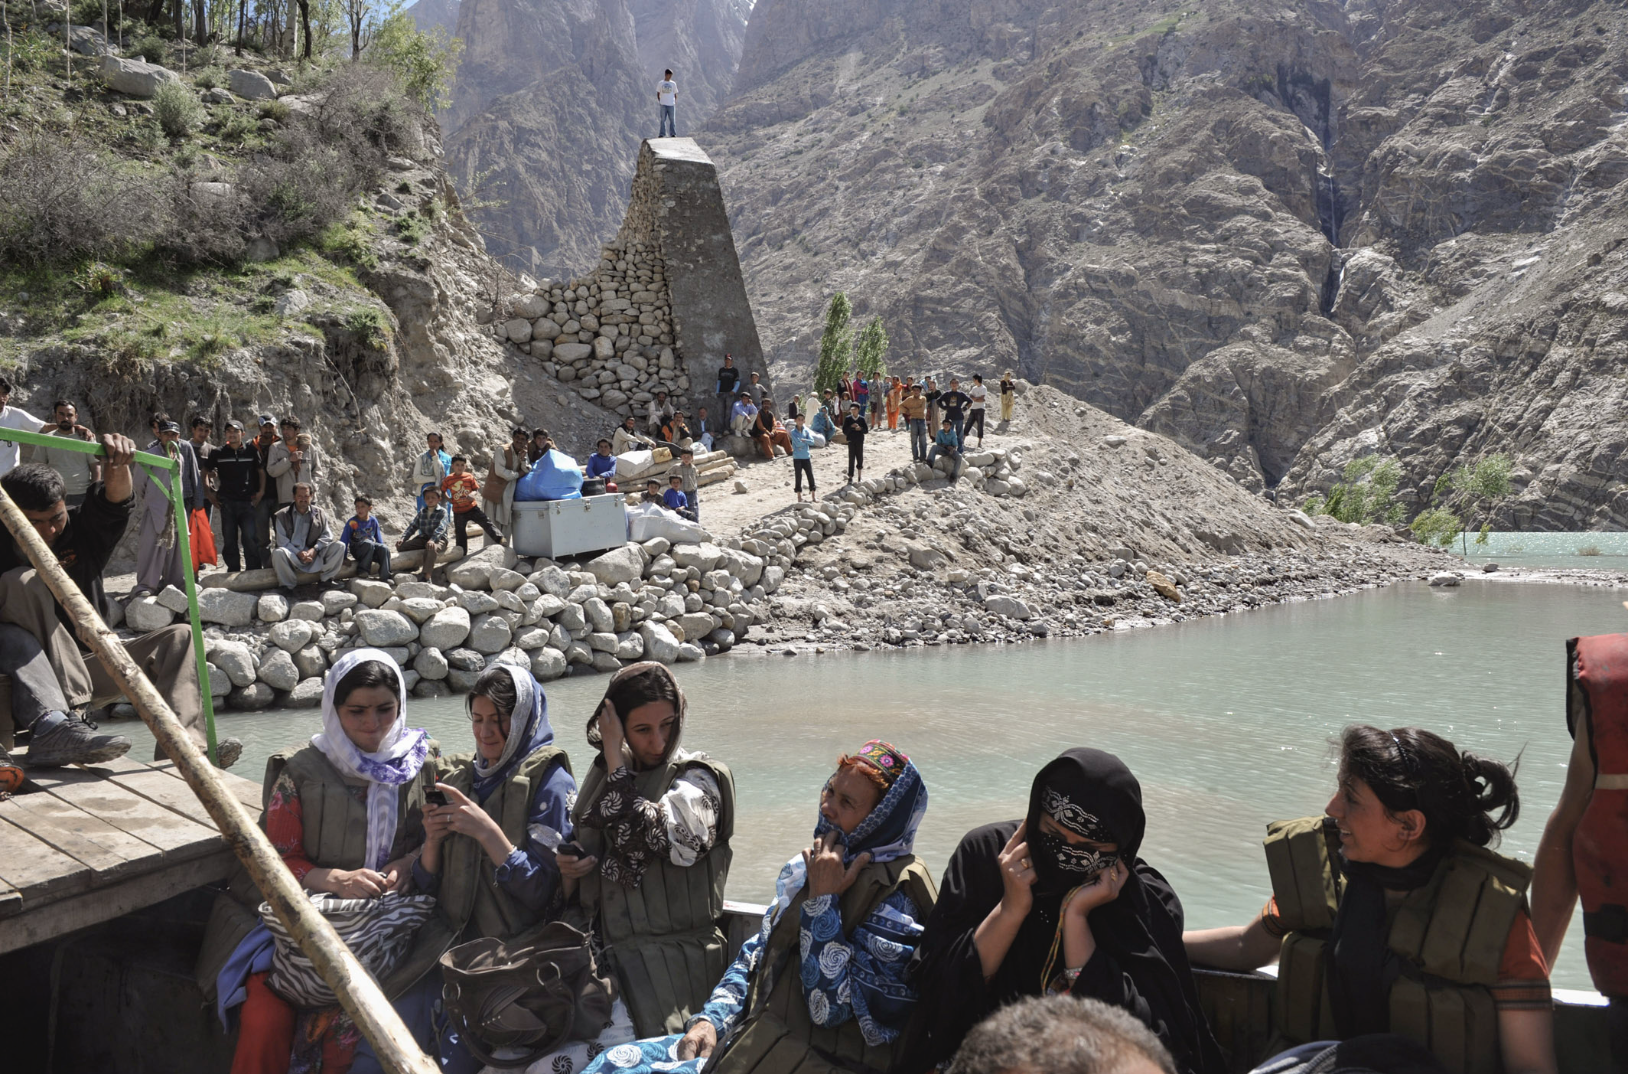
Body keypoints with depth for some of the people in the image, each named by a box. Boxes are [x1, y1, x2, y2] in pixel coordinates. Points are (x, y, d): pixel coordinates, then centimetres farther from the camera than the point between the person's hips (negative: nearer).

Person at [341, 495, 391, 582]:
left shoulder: (373, 521, 5)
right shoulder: (352, 522, -5)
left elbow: (379, 539, 14)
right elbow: (344, 540, -3)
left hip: (372, 550, 4)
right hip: (357, 550, -3)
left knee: (384, 548, -27)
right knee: (369, 543, -35)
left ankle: (385, 577, -23)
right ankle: (362, 571, -25)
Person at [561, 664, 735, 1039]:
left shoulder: (697, 777, -3)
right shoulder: (604, 774, 13)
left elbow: (651, 833, -21)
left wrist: (614, 756, -12)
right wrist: (567, 868, 0)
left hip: (673, 961, -5)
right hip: (606, 955, 5)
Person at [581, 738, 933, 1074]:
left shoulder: (894, 899, -14)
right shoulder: (810, 866, 10)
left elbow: (831, 1008, -21)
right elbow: (754, 955, 16)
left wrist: (822, 898, -19)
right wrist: (711, 1019, 1)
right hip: (752, 1036, 8)